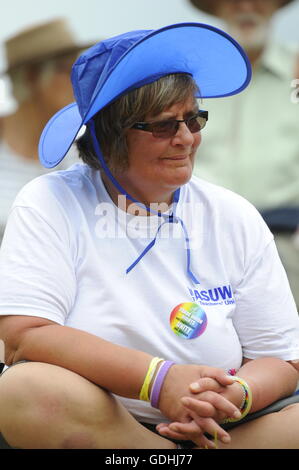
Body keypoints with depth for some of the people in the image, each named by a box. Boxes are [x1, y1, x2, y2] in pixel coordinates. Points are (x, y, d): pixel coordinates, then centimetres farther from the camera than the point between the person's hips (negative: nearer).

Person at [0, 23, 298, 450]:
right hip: (85, 428, 0)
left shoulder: (234, 219, 7)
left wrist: (235, 395, -20)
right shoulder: (51, 204, -2)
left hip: (212, 432, 1)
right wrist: (160, 380, -23)